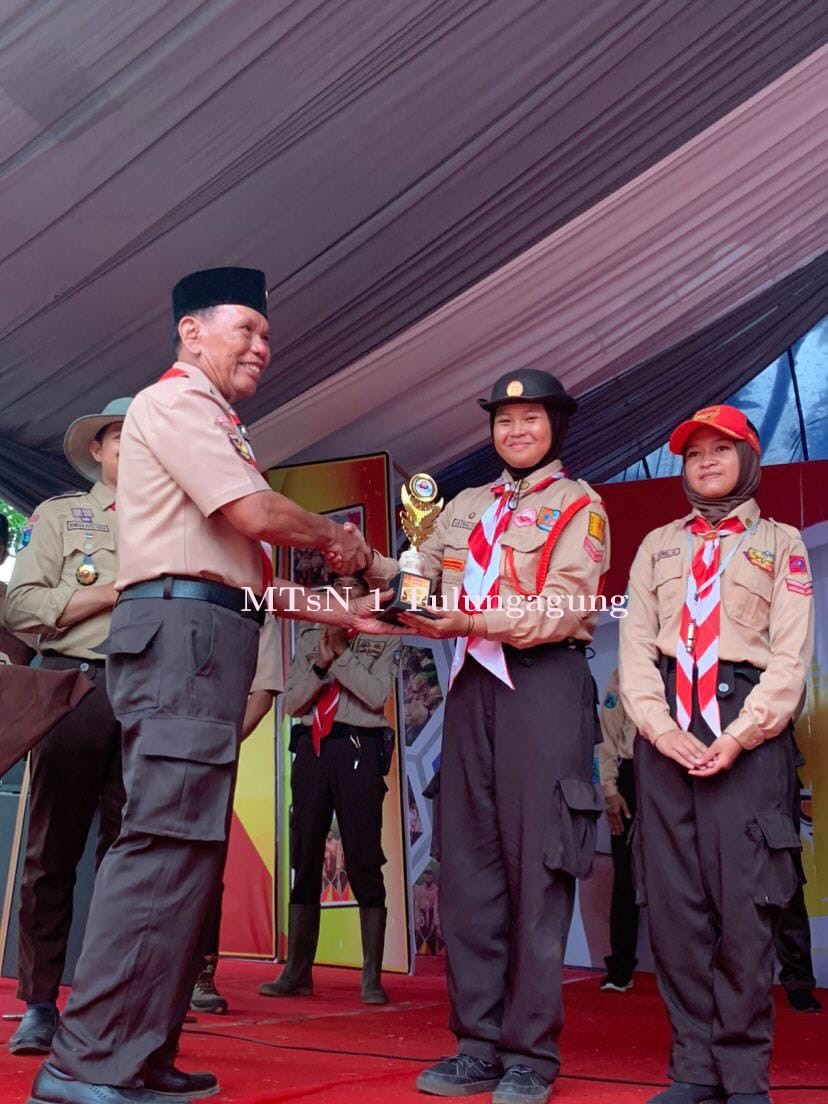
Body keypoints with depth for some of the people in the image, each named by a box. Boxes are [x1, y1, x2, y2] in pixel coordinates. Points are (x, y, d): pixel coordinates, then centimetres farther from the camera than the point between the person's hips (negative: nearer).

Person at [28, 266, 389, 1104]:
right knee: (167, 838, -15)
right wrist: (335, 537, 4)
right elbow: (255, 515, -14)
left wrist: (338, 613, 22)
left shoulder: (213, 427, 27)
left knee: (189, 845, 7)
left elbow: (240, 573, 26)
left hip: (207, 638, 10)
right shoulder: (174, 401, -1)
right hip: (179, 629, -10)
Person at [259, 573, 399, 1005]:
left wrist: (343, 652, -9)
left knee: (363, 860, -4)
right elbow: (291, 703, 7)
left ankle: (371, 977, 0)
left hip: (358, 748, -3)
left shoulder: (382, 639, 8)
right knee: (305, 859, 5)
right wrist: (322, 662, -7)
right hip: (311, 749, 3)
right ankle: (297, 971, 11)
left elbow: (377, 694, -7)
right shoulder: (308, 639, 16)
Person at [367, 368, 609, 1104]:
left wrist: (474, 620, -21)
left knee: (536, 868, -4)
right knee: (467, 865, 5)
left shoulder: (579, 505, 5)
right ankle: (479, 1043, 14)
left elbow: (567, 605, -9)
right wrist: (370, 565, -7)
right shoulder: (466, 507, 21)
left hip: (544, 684, -5)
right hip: (474, 684, 5)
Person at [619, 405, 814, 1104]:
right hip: (667, 728, 3)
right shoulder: (658, 546, 19)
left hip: (748, 728, -2)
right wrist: (660, 725, -7)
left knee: (744, 899, -6)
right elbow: (635, 645, 9)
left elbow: (790, 657, 1)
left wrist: (738, 736, -11)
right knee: (675, 898, 1)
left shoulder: (781, 543, 11)